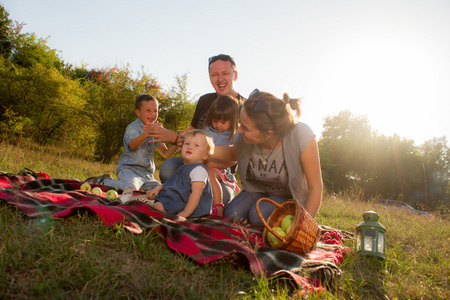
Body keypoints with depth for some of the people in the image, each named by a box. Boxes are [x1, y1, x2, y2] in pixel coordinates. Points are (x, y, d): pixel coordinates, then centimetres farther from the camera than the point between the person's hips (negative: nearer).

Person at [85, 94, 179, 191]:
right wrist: (147, 133, -48)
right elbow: (132, 145, -30)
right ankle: (104, 181, -4)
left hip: (147, 174, 7)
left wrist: (177, 144, -10)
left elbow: (165, 154, 9)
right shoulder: (132, 127, -7)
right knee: (130, 187, -34)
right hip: (128, 169, -6)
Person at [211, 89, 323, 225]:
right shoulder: (244, 137, -21)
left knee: (258, 215, -31)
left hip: (290, 195, -3)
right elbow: (233, 154, 7)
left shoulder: (301, 136, -32)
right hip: (257, 189, 3)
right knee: (231, 214, -25)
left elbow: (315, 187, -21)